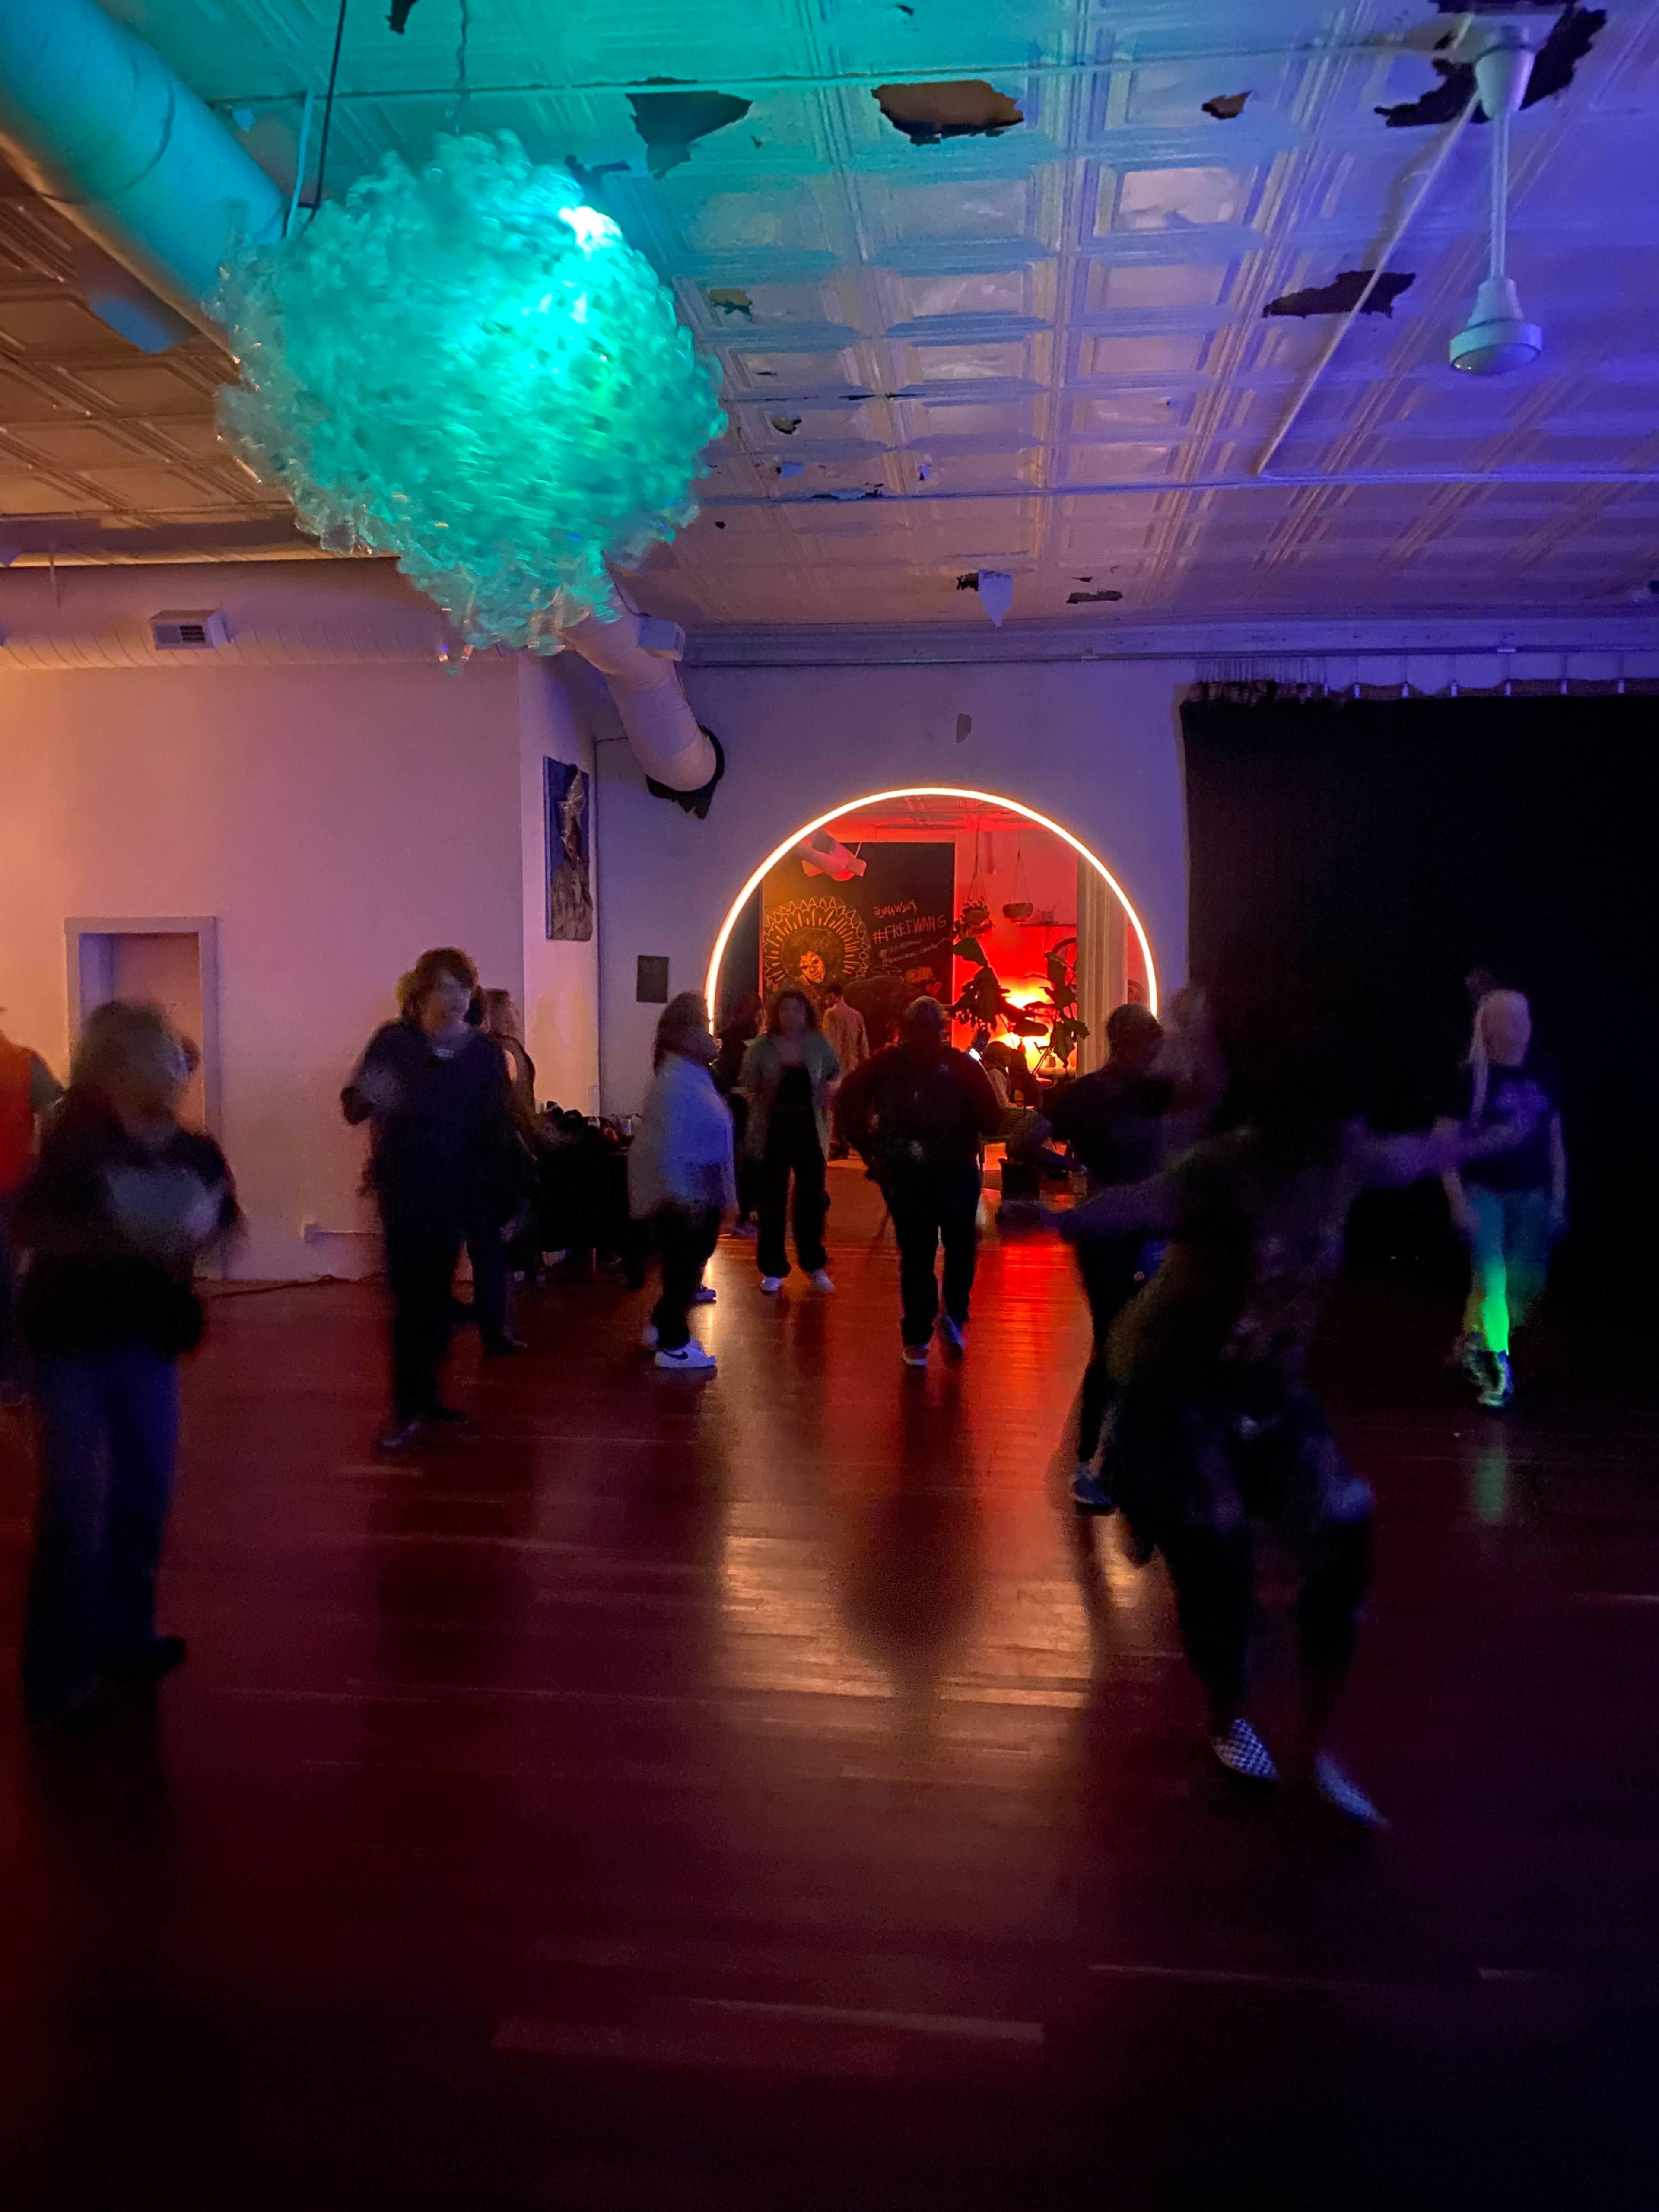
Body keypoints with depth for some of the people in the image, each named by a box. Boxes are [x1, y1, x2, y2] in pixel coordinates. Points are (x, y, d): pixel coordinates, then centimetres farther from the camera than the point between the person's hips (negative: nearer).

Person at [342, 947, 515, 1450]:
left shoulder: (485, 1052, 1)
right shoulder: (393, 1041, -4)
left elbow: (496, 1128, 2)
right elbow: (352, 1108, -5)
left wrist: (496, 1192, -3)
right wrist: (368, 1097, -28)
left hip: (455, 1192, 3)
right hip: (402, 1188, -3)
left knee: (436, 1295, 11)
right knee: (411, 1296, -7)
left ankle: (425, 1394, 22)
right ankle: (409, 1407, -2)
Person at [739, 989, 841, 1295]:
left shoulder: (818, 1045, 0)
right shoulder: (762, 1047, -4)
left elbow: (836, 1073, 14)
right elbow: (748, 1084, 3)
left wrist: (830, 1088, -6)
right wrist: (757, 1095, -18)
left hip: (810, 1132, 1)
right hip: (772, 1134, -1)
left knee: (812, 1200, 9)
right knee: (771, 1203, 4)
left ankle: (815, 1264, 26)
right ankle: (773, 1270, 17)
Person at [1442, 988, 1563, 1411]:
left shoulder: (1540, 1078, 7)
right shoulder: (1472, 1078, -7)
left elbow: (1555, 1142, 14)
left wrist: (1558, 1200, 11)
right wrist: (1458, 1202, -12)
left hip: (1530, 1197, 5)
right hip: (1484, 1193, -4)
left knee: (1524, 1285, 6)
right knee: (1491, 1279, -8)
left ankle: (1474, 1344, 28)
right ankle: (1499, 1372, 2)